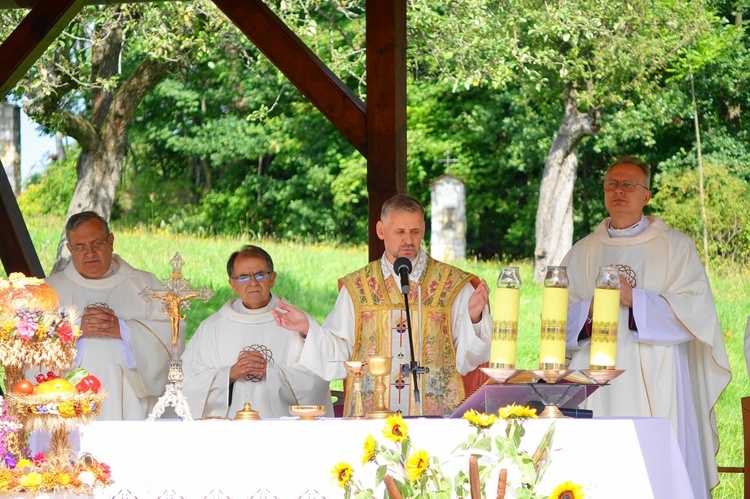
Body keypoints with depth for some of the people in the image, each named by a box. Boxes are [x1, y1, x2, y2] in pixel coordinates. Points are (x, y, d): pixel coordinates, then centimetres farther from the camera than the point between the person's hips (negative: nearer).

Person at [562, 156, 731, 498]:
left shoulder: (674, 246, 7)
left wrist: (633, 299, -14)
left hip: (655, 384, -2)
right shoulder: (582, 252, 16)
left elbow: (695, 307, -5)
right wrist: (590, 309, -11)